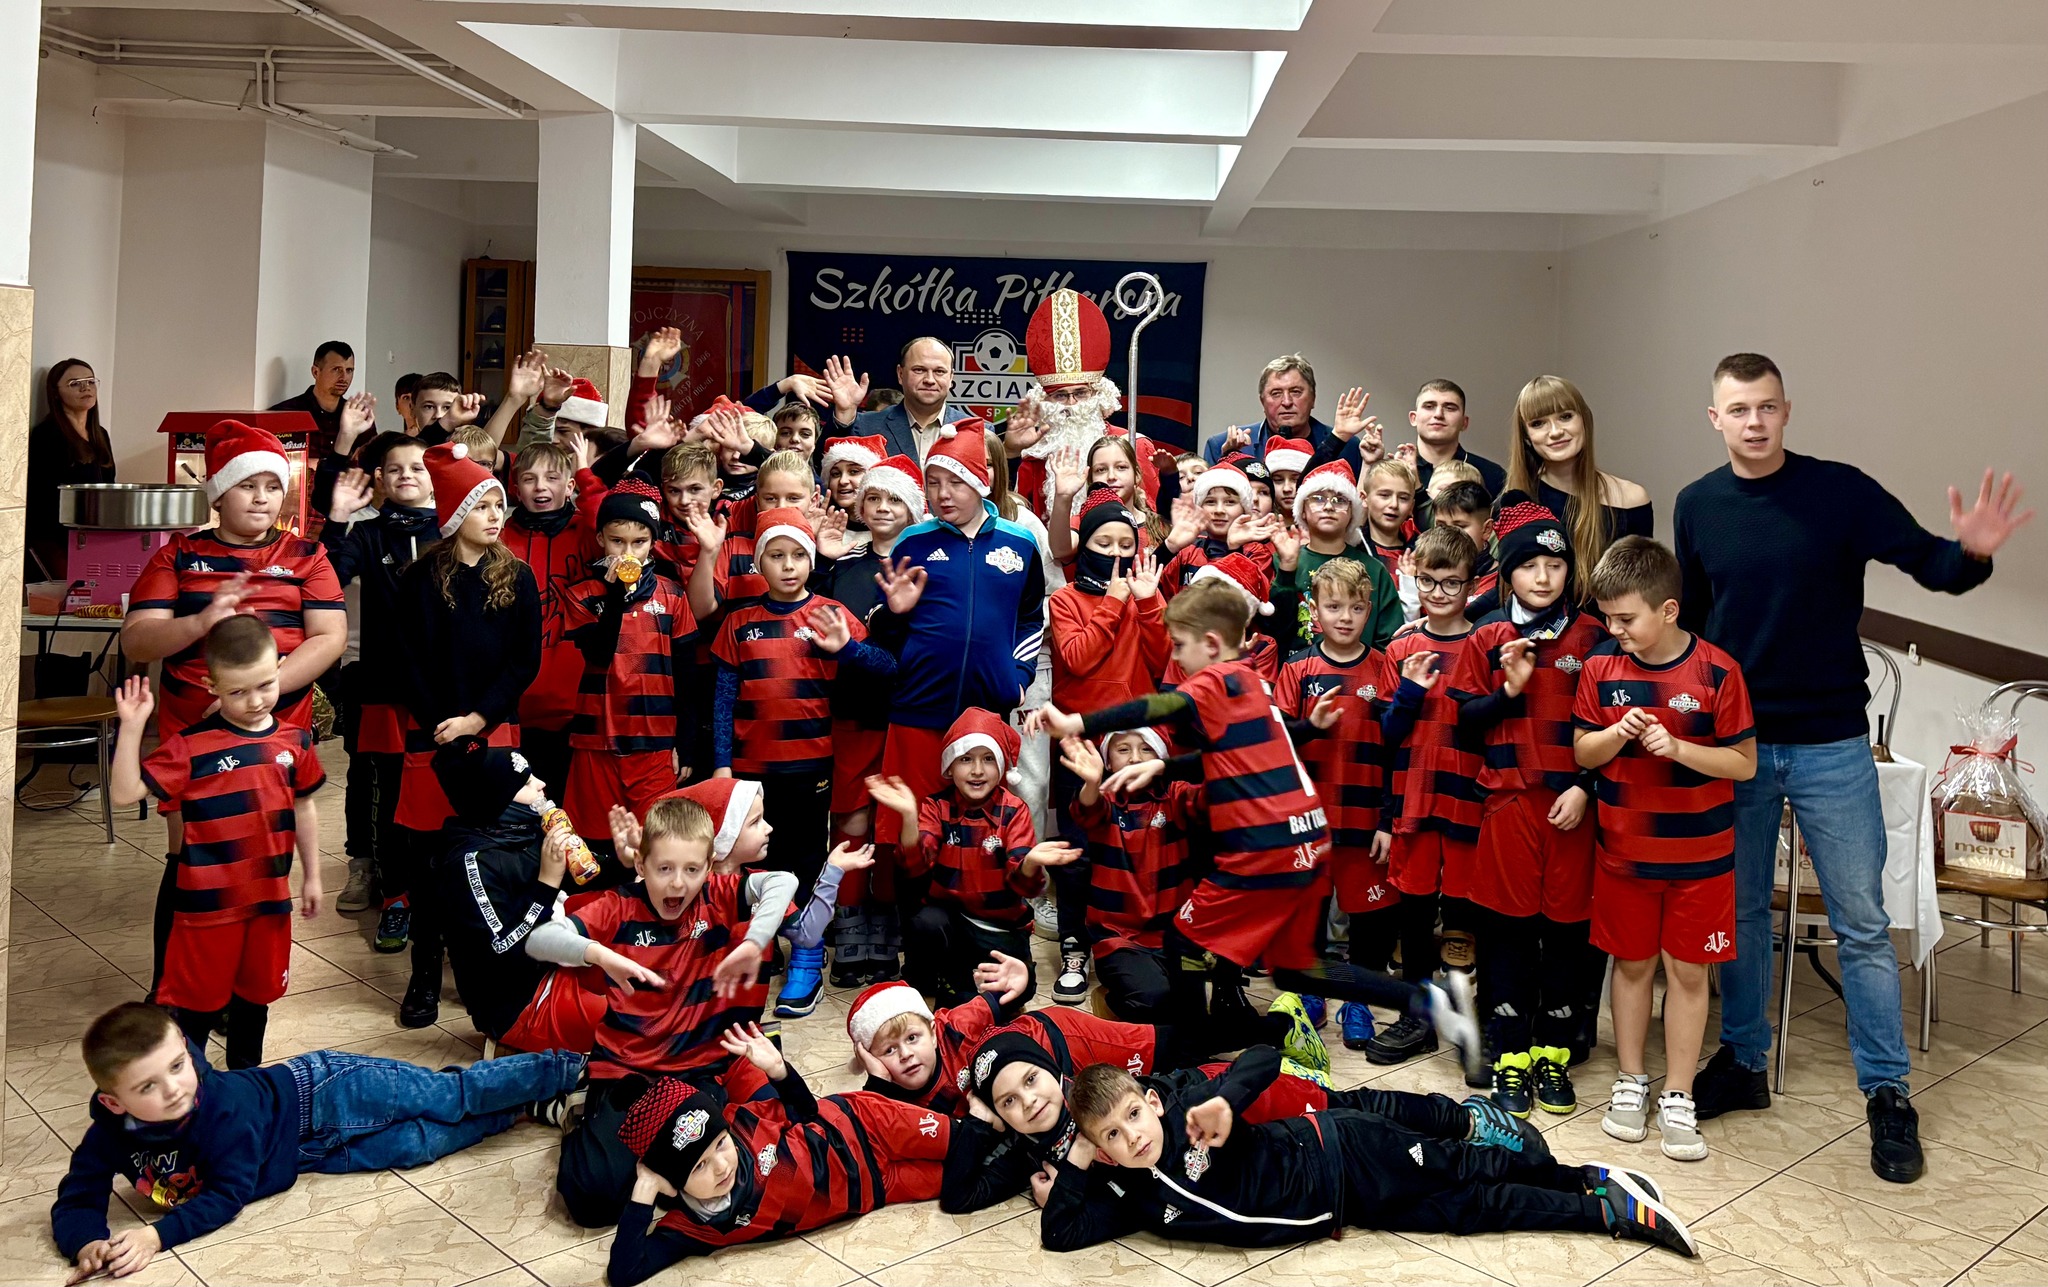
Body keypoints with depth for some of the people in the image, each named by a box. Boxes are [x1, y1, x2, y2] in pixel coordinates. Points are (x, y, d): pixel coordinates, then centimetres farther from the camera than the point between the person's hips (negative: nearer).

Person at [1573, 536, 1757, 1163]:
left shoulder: (1716, 671, -12)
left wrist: (1677, 747, -23)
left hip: (1699, 853, -2)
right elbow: (1583, 752, 3)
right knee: (1632, 962, 13)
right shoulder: (1602, 666, -3)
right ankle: (1632, 1080, 28)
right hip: (1623, 848, 2)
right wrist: (1619, 733, -17)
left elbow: (1744, 763, -8)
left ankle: (1678, 1096, 19)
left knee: (1687, 969, 7)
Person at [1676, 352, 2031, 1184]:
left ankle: (1887, 1094, 15)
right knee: (1740, 912, 12)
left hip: (1829, 743, -2)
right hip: (1732, 743, 2)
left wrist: (1971, 553, -32)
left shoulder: (1841, 491, -7)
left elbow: (1928, 564, -10)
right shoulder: (1697, 506, 1)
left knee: (1861, 923, 3)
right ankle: (1741, 1064, 27)